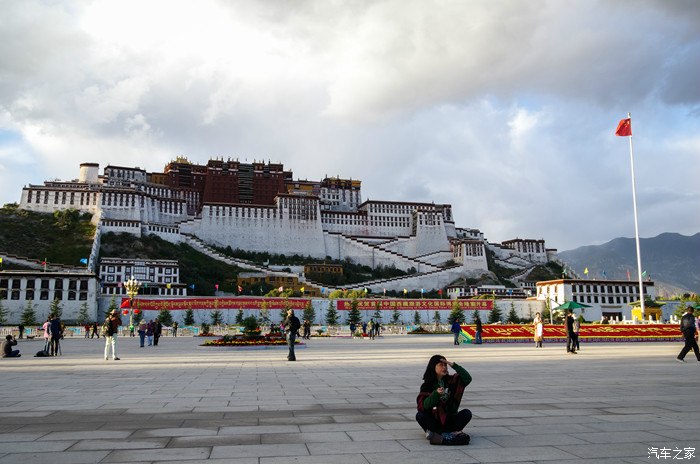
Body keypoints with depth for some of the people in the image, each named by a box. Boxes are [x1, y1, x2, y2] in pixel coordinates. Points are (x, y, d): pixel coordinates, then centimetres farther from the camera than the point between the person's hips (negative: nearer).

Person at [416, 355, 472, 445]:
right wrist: (436, 393, -31)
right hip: (434, 420, -2)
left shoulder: (451, 381, 3)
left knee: (467, 413, -23)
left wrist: (454, 365, -18)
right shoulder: (427, 385, -3)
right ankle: (451, 432, -31)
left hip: (450, 419, 2)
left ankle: (437, 433, -31)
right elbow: (425, 405, -15)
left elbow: (468, 379, -13)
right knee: (419, 415, -28)